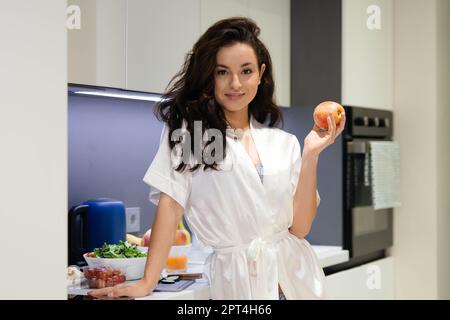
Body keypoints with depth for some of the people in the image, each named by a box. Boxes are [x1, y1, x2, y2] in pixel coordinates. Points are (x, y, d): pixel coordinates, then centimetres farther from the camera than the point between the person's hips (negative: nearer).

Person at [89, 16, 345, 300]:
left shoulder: (284, 143, 6)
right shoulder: (188, 128, -1)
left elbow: (300, 227, 1)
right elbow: (170, 203, -9)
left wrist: (311, 155, -6)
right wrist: (147, 283, -16)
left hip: (295, 274, 3)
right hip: (236, 278, -3)